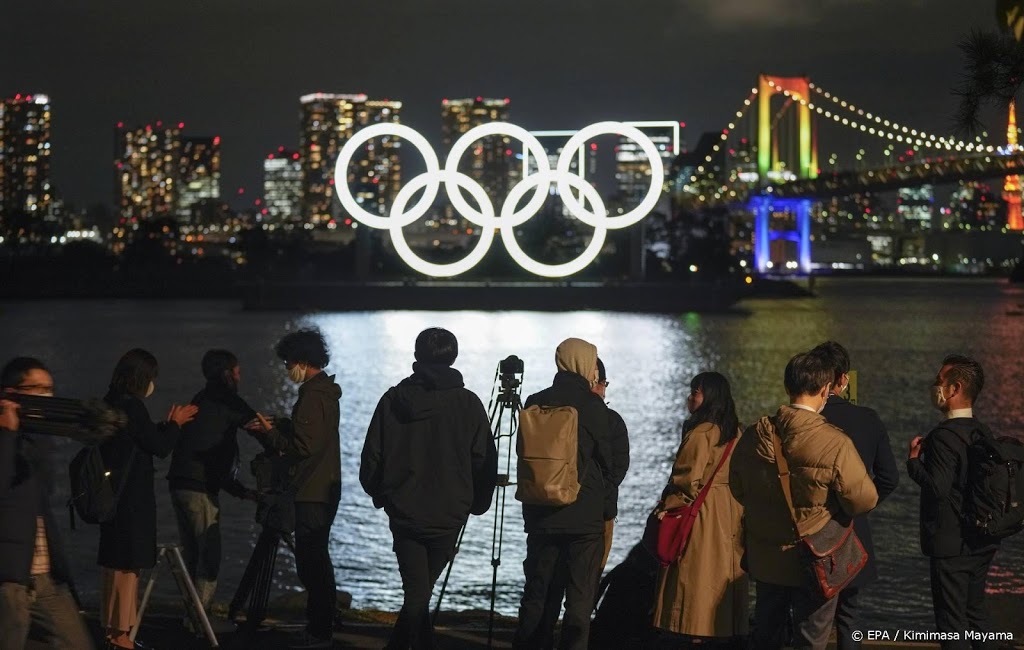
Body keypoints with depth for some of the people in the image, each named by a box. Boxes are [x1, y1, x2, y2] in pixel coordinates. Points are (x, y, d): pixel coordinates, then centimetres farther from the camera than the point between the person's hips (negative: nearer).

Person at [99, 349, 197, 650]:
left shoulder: (111, 403, 12)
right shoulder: (132, 406, -17)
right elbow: (160, 447, -12)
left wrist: (168, 425, 19)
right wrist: (175, 424, 4)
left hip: (114, 495, 10)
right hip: (131, 498, -10)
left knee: (116, 565, 14)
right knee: (127, 565, -6)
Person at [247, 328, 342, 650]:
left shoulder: (313, 396, -17)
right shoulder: (325, 392, 15)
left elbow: (304, 446, -20)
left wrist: (270, 433, -8)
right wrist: (275, 427, 12)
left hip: (313, 493, -11)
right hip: (325, 488, 11)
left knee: (311, 561, -8)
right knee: (316, 561, 16)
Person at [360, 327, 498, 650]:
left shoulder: (394, 399, -3)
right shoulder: (468, 403, -6)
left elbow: (372, 458, 0)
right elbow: (485, 463, -5)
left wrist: (380, 495, 17)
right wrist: (476, 504, 11)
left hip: (404, 512, 0)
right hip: (449, 515, 0)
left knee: (416, 593, 4)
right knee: (421, 591, 15)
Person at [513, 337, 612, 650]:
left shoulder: (535, 402, 2)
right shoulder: (593, 405, -8)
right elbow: (605, 460, 1)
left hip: (541, 513, 4)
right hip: (585, 513, -4)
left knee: (535, 589, 13)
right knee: (580, 594, 0)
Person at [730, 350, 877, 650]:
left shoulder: (754, 435, -6)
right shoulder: (835, 443, -23)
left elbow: (738, 489, 8)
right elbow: (864, 499, -17)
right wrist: (834, 512, 4)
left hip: (765, 559, 5)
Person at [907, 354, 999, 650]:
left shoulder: (945, 435, -20)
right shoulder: (982, 432, 6)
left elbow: (938, 488, -27)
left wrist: (914, 460, -11)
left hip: (951, 546, -8)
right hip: (982, 543, 8)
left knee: (952, 621, 0)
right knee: (976, 614, 18)